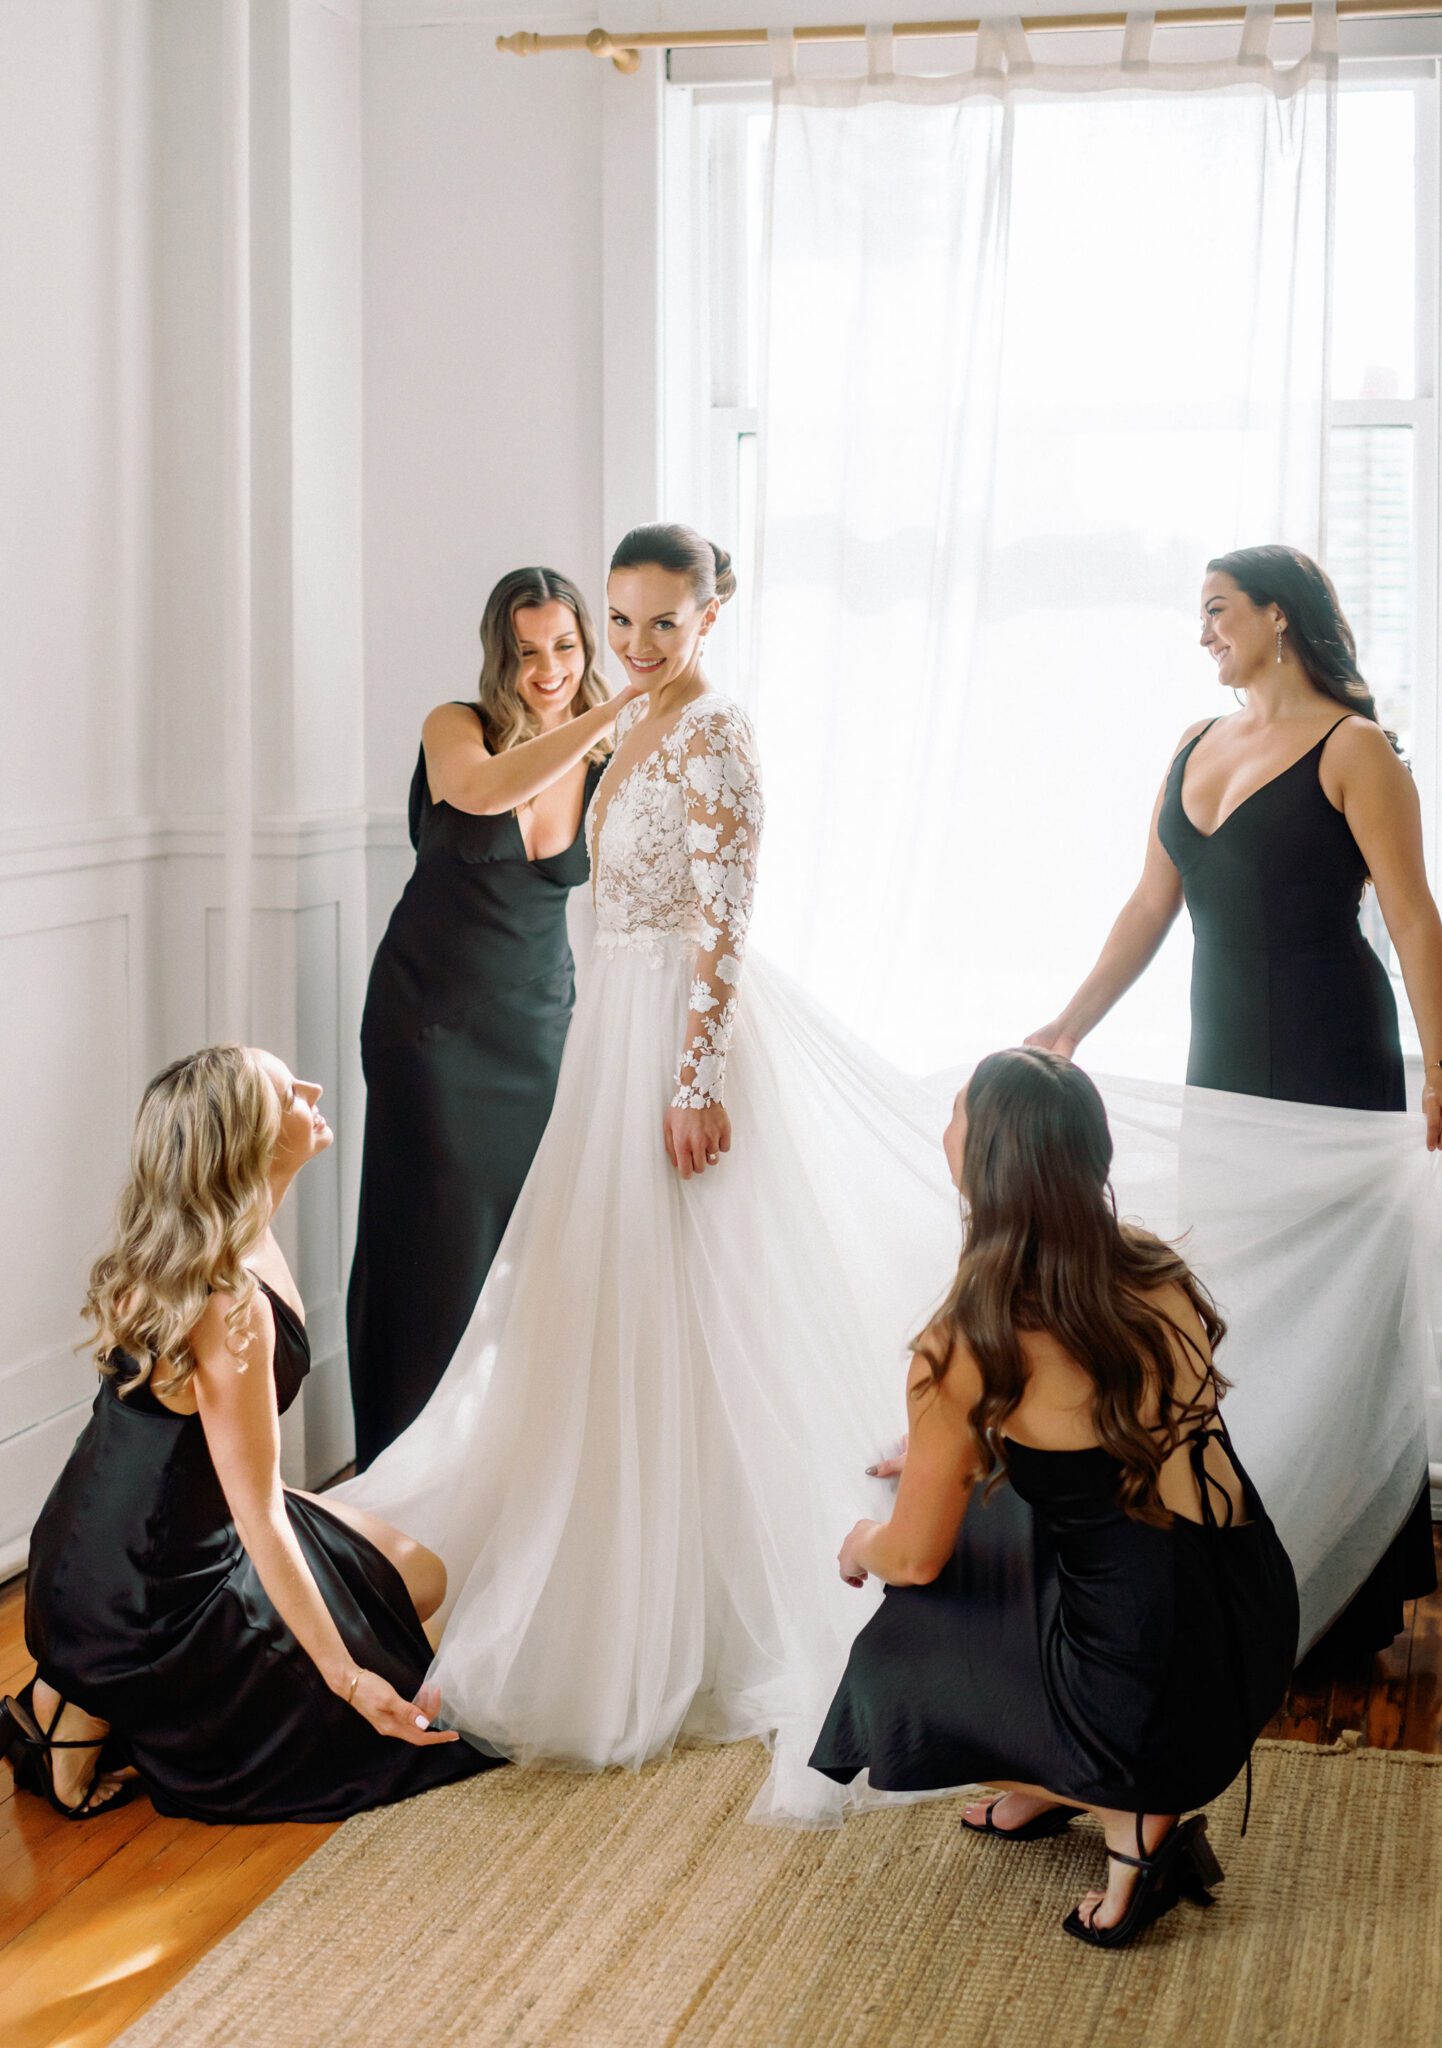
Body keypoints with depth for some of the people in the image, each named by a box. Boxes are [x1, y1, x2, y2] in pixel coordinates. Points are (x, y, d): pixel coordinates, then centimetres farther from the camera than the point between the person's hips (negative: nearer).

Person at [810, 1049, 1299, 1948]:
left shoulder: (968, 1346, -17)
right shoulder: (1155, 1270, 1)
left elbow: (916, 1558, -3)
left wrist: (864, 1544, 21)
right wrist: (950, 1452, 34)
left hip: (1158, 1699, -7)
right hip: (1263, 1637, 7)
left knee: (893, 1663, 20)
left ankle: (1132, 1815, 8)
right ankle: (1045, 1790, 30)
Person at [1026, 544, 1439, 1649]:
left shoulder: (1353, 750, -6)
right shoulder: (1197, 748, 14)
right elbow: (1150, 906, 16)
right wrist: (1069, 1027, 12)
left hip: (1331, 1061, -7)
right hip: (1222, 1060, 7)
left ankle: (1353, 1588, 6)